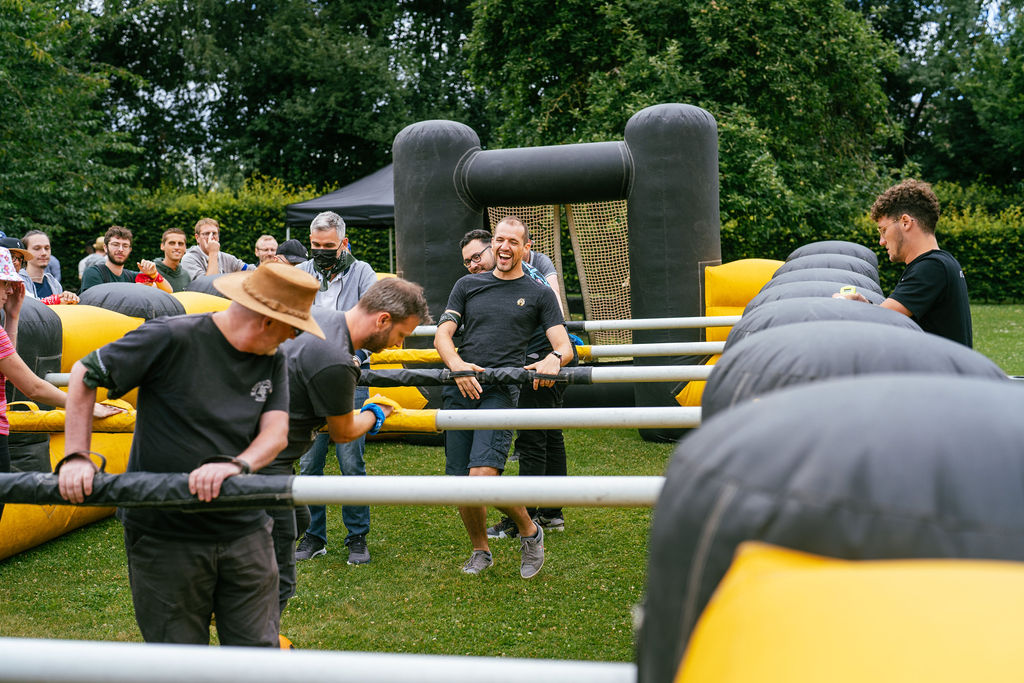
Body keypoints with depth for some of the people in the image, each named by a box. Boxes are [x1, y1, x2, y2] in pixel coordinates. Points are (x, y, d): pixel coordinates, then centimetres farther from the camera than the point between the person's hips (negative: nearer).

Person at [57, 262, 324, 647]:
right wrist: (76, 456, -10)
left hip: (246, 532, 4)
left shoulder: (273, 360, 3)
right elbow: (84, 374, -4)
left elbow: (276, 432, -6)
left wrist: (237, 465, -26)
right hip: (165, 538, -4)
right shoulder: (172, 339, -14)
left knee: (259, 652, 8)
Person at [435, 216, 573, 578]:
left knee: (483, 475, -20)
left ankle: (529, 532, 7)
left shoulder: (539, 294, 12)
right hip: (460, 389, 3)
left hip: (501, 391, -3)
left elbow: (564, 346, 5)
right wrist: (457, 364, -12)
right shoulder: (468, 285, 18)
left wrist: (554, 358, -21)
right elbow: (442, 335, 10)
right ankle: (480, 551, 27)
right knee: (460, 482, 4)